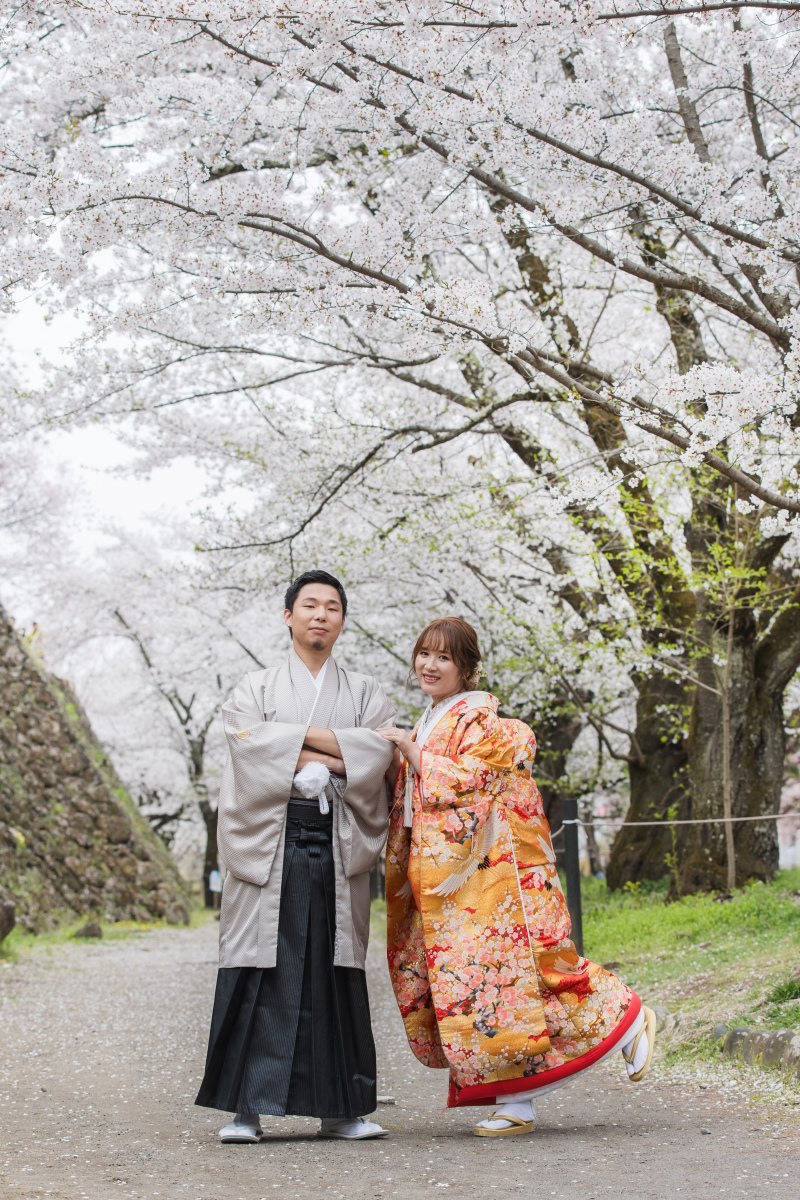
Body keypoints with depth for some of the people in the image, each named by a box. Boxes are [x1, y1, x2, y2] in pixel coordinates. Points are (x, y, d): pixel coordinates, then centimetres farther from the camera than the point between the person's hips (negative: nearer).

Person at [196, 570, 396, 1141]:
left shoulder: (364, 693, 16)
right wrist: (332, 755, -10)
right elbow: (248, 744, -7)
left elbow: (379, 750, -3)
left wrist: (297, 737, -10)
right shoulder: (257, 688, 13)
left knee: (336, 971, 0)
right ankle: (247, 1108, -5)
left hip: (337, 846, 1)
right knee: (263, 971, -7)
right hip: (271, 842, -1)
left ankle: (340, 1108, 4)